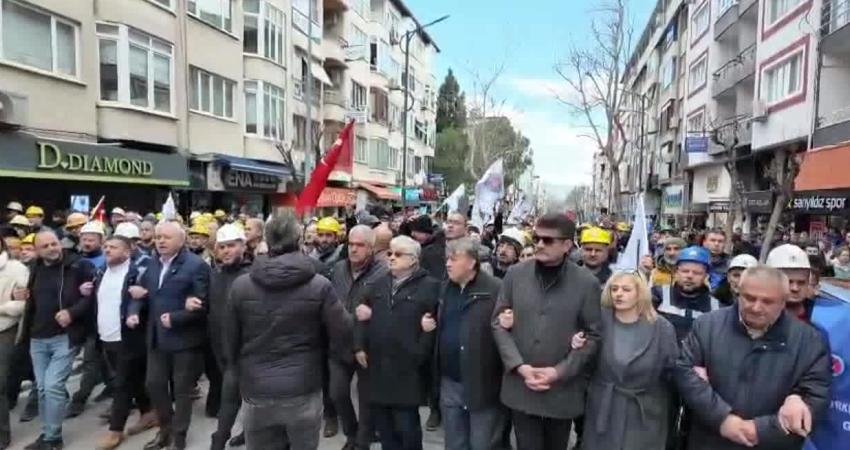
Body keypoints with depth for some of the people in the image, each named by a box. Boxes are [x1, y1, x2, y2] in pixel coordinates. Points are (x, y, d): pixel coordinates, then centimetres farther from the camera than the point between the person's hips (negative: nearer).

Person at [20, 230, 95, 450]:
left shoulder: (79, 266, -9)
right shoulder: (35, 270, 11)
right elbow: (32, 300, 26)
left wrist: (72, 312, -22)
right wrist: (19, 295, 5)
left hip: (65, 337, -6)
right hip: (37, 338, 6)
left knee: (53, 385, -9)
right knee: (42, 388, 12)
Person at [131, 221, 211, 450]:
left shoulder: (196, 265, -15)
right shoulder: (152, 263, 10)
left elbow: (203, 304, -18)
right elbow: (142, 290, 18)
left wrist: (175, 318, -22)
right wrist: (138, 292, -5)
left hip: (184, 338, -6)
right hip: (157, 337, 7)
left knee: (182, 389, 8)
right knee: (153, 384, 14)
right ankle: (166, 428, 36)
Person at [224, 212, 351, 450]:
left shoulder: (241, 285, -5)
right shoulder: (320, 285, -12)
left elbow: (231, 340, 4)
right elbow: (342, 334, -9)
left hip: (256, 393, 2)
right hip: (304, 392, -1)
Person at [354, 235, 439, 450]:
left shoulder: (429, 286, -6)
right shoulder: (379, 284, 14)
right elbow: (362, 315, 15)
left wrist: (420, 353, -15)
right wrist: (360, 346, 7)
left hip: (407, 368, -5)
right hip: (378, 366, 6)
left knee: (406, 425, 5)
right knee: (382, 422, 15)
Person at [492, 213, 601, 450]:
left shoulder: (587, 283, -7)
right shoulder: (515, 275, -2)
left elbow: (593, 335, -4)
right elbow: (498, 323, 1)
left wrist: (560, 371, -13)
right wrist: (519, 366, -10)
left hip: (563, 390, 0)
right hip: (521, 387, 1)